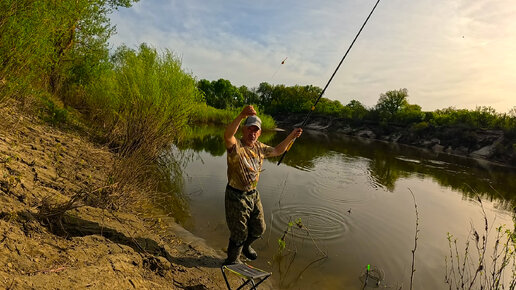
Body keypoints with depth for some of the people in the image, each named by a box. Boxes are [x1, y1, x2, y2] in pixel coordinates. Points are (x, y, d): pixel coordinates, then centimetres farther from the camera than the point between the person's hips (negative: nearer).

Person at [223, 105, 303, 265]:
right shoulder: (236, 146, -18)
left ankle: (245, 246, 53)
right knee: (239, 232, 8)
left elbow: (277, 151, 21)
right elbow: (227, 135, -42)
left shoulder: (259, 147, 5)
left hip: (253, 194, 7)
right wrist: (242, 115, -56)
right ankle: (232, 260, 36)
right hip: (236, 196, -7)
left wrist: (291, 136, 12)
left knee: (259, 228, 22)